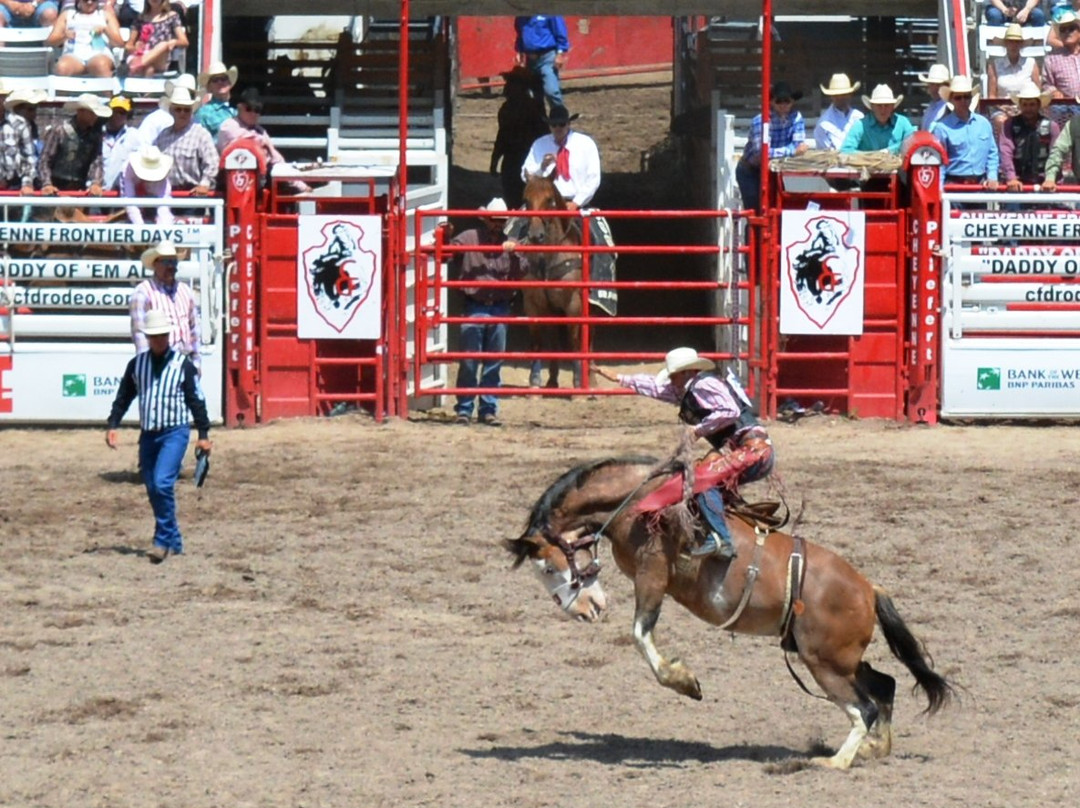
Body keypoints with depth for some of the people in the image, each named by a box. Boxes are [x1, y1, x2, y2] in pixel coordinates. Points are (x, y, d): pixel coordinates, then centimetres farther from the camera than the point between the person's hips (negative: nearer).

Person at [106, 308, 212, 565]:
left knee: (162, 483, -20)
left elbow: (196, 400, 1)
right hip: (148, 434, 5)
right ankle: (174, 543, 18)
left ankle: (163, 541, -13)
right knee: (153, 490, 6)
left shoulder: (183, 365, -3)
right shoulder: (137, 364, 7)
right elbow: (123, 397, 15)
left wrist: (203, 434, 1)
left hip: (175, 432, -5)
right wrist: (112, 425, 6)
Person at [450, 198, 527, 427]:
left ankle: (488, 409, 13)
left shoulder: (508, 245, 10)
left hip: (499, 310, 3)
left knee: (494, 363, 6)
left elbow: (521, 273, 1)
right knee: (469, 362, -1)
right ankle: (464, 409, 5)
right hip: (474, 308, -3)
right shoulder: (468, 239, 3)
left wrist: (514, 254, -16)